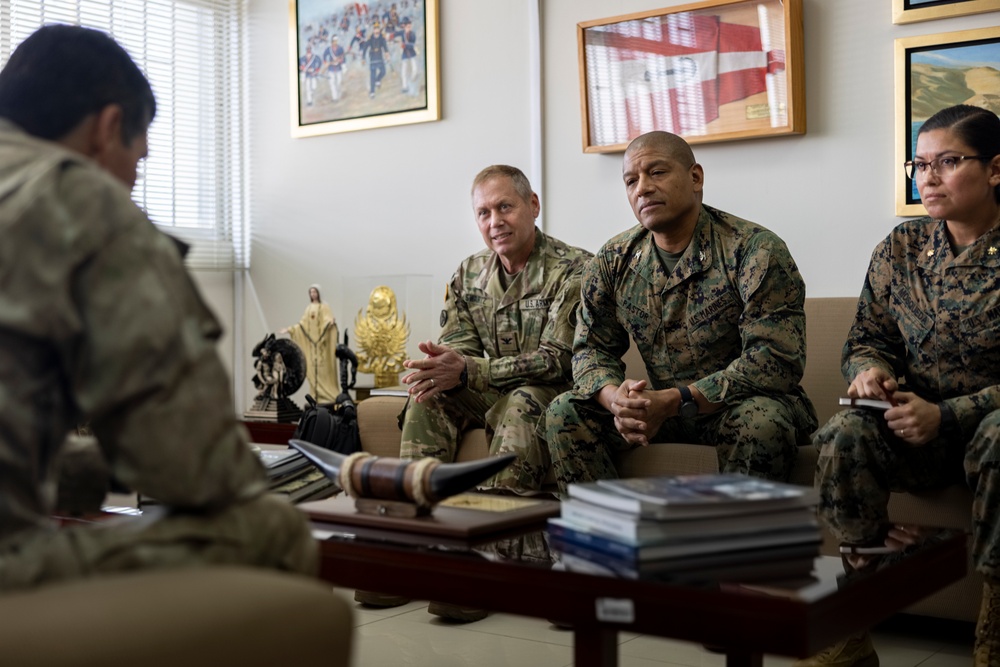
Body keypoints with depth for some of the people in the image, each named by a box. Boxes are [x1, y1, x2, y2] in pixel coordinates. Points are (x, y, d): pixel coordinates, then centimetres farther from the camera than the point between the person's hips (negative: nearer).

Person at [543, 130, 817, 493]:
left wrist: (675, 401, -30)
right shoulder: (613, 261, 2)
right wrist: (615, 398, -22)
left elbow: (776, 359, -22)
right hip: (661, 406, 5)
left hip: (741, 402, -4)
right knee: (565, 412, -13)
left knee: (761, 420, -37)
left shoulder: (755, 249, -15)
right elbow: (590, 350, 4)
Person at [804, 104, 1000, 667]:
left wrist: (945, 415, -23)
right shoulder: (900, 249, 7)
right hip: (917, 426, 4)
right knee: (846, 435, -28)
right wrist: (870, 369, -10)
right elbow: (867, 340, 14)